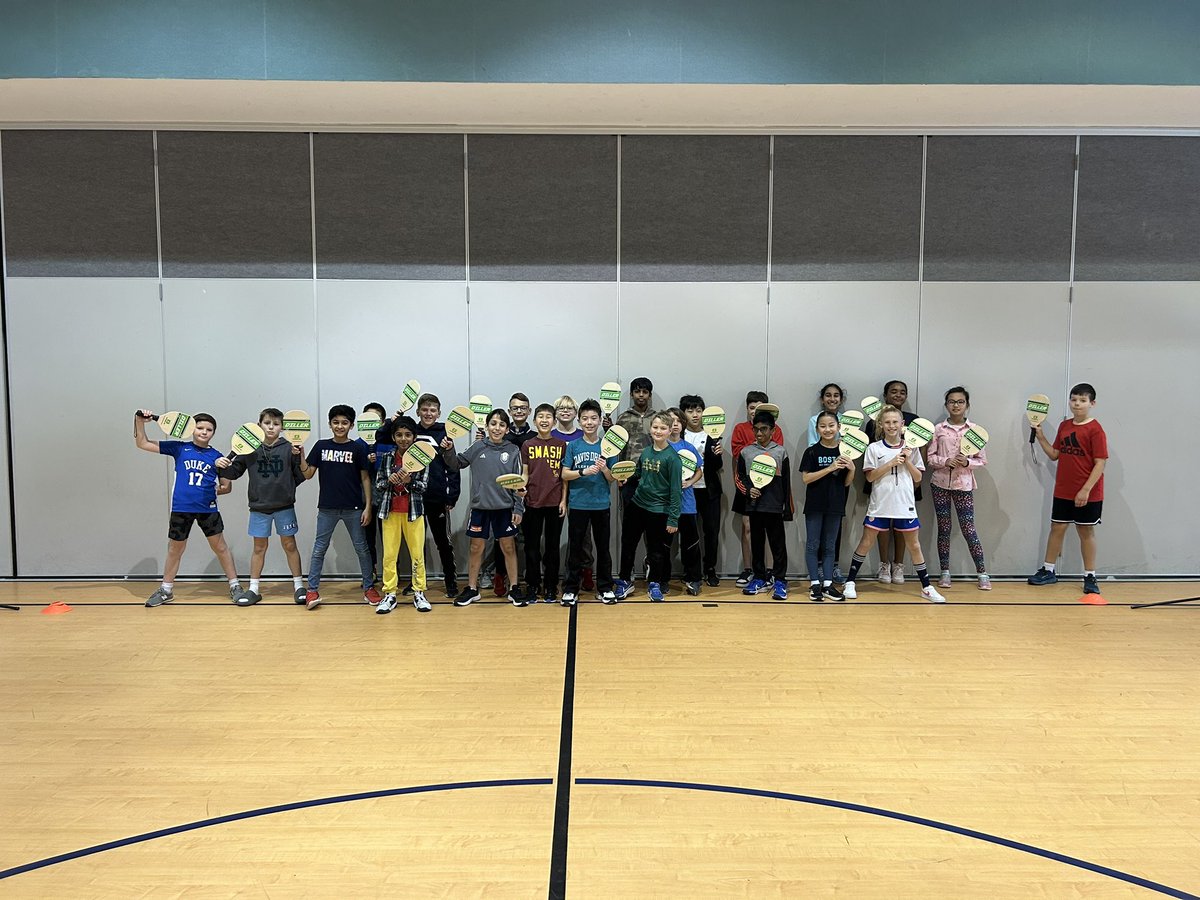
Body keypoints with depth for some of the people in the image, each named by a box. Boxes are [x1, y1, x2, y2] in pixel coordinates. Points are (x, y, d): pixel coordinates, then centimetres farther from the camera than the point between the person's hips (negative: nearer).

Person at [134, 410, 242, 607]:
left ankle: (235, 586, 16)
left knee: (220, 547, 6)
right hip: (181, 509, 1)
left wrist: (213, 490, -8)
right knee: (174, 550, 14)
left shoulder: (216, 456, 2)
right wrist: (140, 420, -5)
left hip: (208, 509, -1)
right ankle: (166, 590, 30)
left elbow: (226, 486, 8)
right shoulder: (179, 448, 3)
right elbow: (142, 444, 6)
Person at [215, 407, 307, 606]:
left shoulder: (289, 449, -5)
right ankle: (254, 589, 20)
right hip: (259, 507, 1)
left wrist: (299, 458, -19)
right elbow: (234, 472, 6)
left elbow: (300, 477, -4)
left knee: (289, 545, 8)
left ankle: (298, 586, 18)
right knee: (259, 547, 11)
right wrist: (222, 466, -13)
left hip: (284, 506, -1)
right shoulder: (250, 449, -1)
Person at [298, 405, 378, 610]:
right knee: (319, 549, 5)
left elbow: (365, 478, 0)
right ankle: (312, 590, 13)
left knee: (362, 548, 7)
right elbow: (308, 474, 3)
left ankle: (369, 588, 17)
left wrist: (368, 507, -5)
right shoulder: (321, 446, 4)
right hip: (327, 508, 1)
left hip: (353, 508, -1)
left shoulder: (358, 448, -1)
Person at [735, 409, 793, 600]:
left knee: (778, 544, 2)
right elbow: (739, 477, 11)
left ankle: (779, 580, 9)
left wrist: (788, 507, 0)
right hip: (754, 505, 2)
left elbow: (786, 482, 2)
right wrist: (748, 490, -8)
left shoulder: (780, 451, 1)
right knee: (756, 543, 10)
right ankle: (760, 578, 20)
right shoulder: (746, 452, 5)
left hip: (774, 506, -2)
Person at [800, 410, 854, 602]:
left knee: (830, 546, 10)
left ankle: (828, 584, 15)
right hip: (815, 505, -2)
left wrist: (852, 469, -15)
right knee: (813, 545, 2)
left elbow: (847, 482, 6)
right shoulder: (812, 452, -5)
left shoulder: (844, 451, 3)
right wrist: (830, 468, -19)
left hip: (835, 505, 3)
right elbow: (806, 478, -12)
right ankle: (815, 584, 9)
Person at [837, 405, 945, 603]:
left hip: (905, 505, 1)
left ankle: (927, 587, 17)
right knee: (866, 543, 3)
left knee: (914, 546, 8)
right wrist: (891, 463, -15)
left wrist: (907, 461, -8)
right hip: (879, 505, -1)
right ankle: (849, 582, 13)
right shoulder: (874, 448, 0)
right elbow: (870, 476, -7)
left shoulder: (911, 448, 5)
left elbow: (918, 478, 6)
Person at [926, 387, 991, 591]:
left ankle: (982, 573, 9)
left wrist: (967, 462, -16)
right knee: (943, 528, 6)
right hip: (940, 483, 1)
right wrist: (945, 461, -16)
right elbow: (930, 457, 1)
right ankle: (945, 573, 14)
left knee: (968, 529, -2)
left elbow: (982, 460, 3)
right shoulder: (938, 429, 2)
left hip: (963, 484, -1)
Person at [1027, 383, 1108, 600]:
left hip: (1087, 494, -5)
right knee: (1057, 528, 11)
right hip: (1063, 491, 5)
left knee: (1086, 532, 4)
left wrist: (1086, 489, -20)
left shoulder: (1095, 430, -13)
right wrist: (1040, 437, 2)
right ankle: (1048, 570, 22)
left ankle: (1090, 578, 15)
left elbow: (1100, 463, -15)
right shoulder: (1064, 426, 6)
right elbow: (1055, 454, 13)